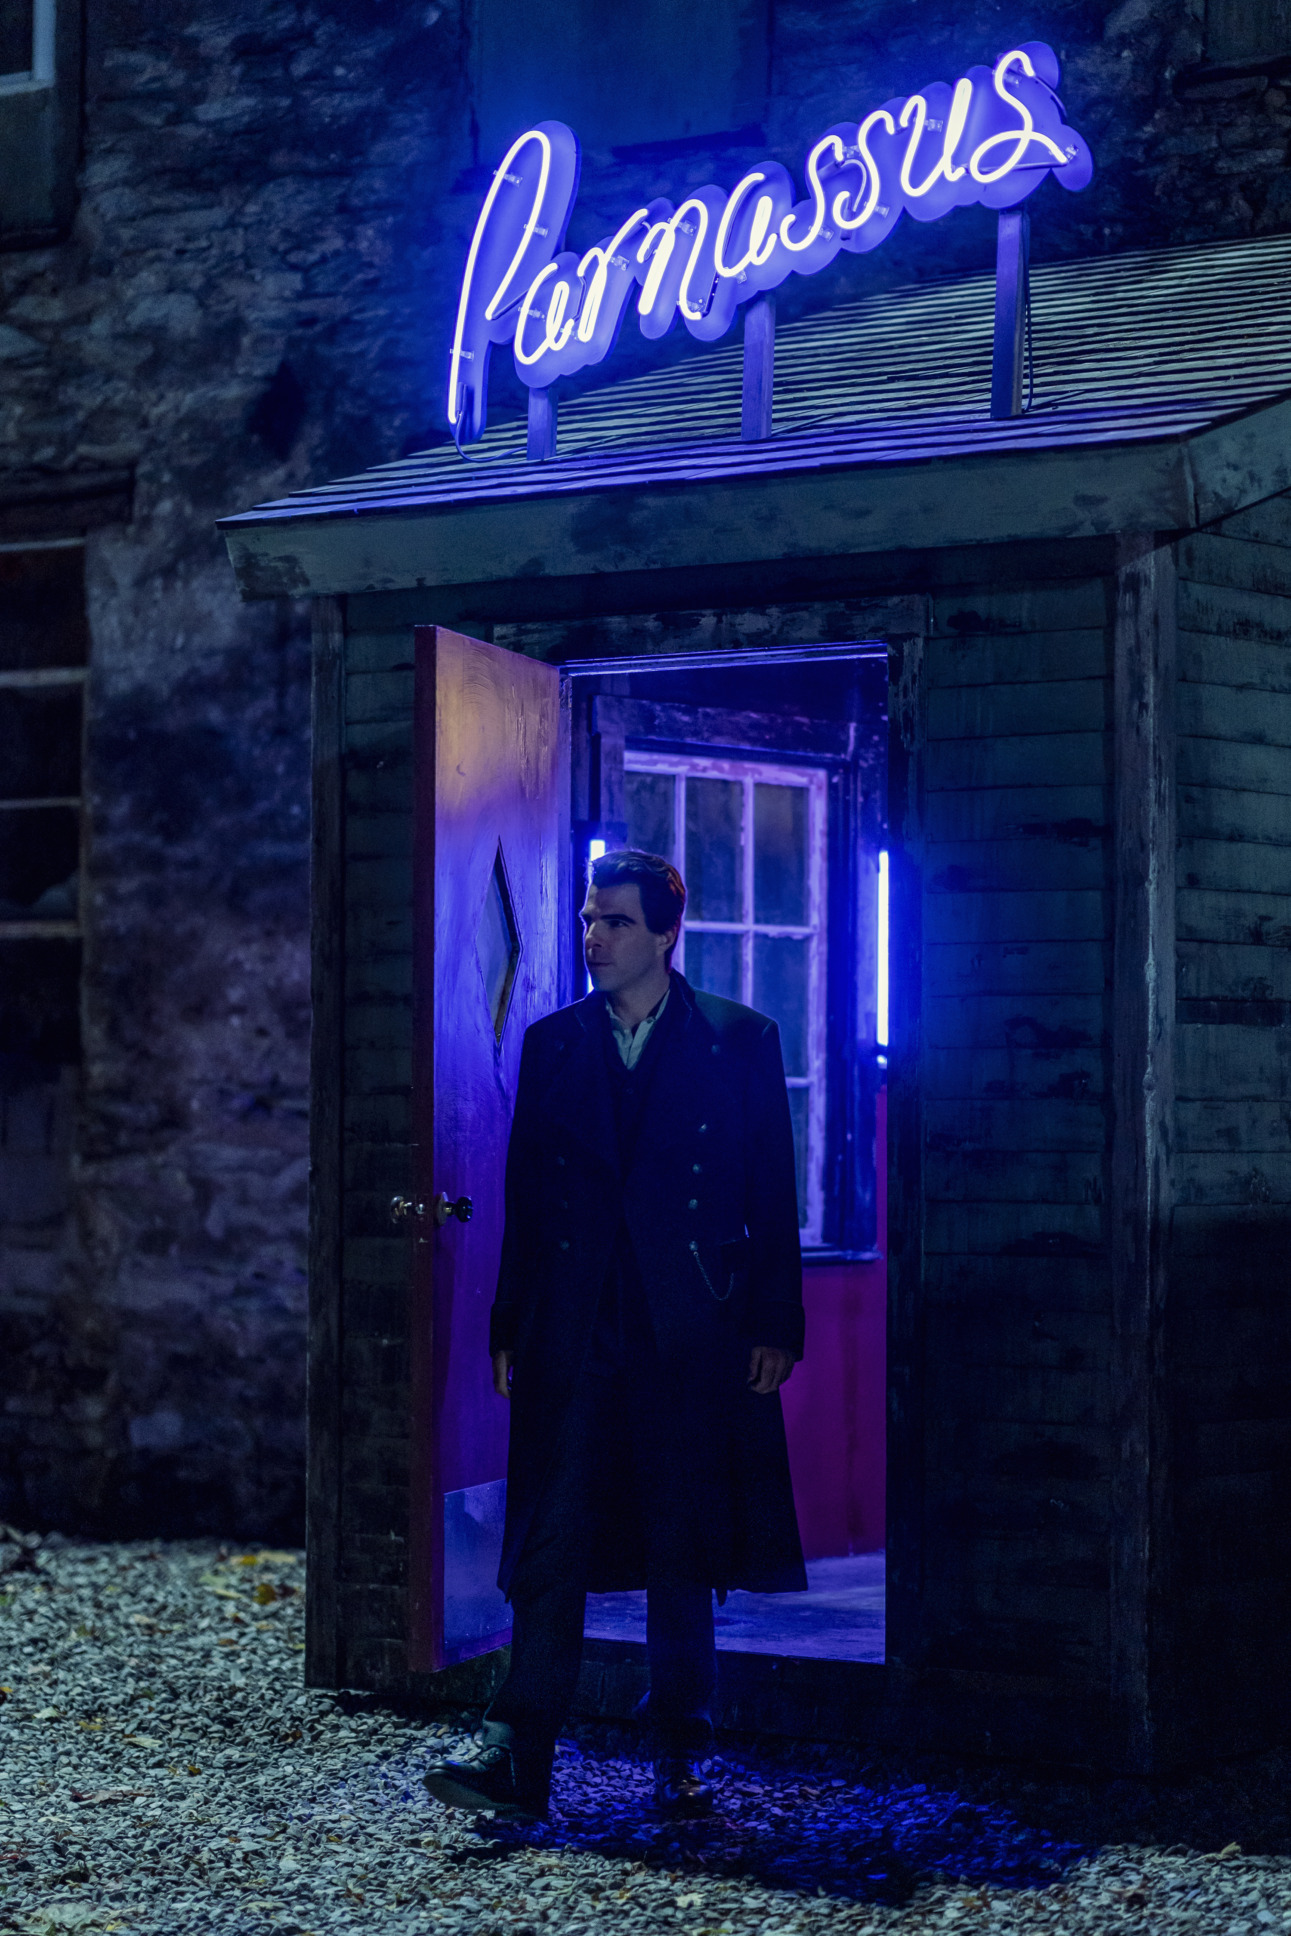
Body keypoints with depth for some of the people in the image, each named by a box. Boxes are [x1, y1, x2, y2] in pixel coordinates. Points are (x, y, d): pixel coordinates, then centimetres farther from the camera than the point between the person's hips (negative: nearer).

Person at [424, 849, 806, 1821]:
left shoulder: (741, 1041, 2)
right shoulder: (552, 1044, 10)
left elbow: (774, 1195, 1)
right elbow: (525, 1194, 11)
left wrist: (775, 1329, -5)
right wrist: (511, 1330, 6)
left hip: (693, 1336, -2)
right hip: (573, 1337, 2)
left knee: (684, 1556, 6)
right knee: (554, 1547, -4)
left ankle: (681, 1758, 17)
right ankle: (518, 1753, -5)